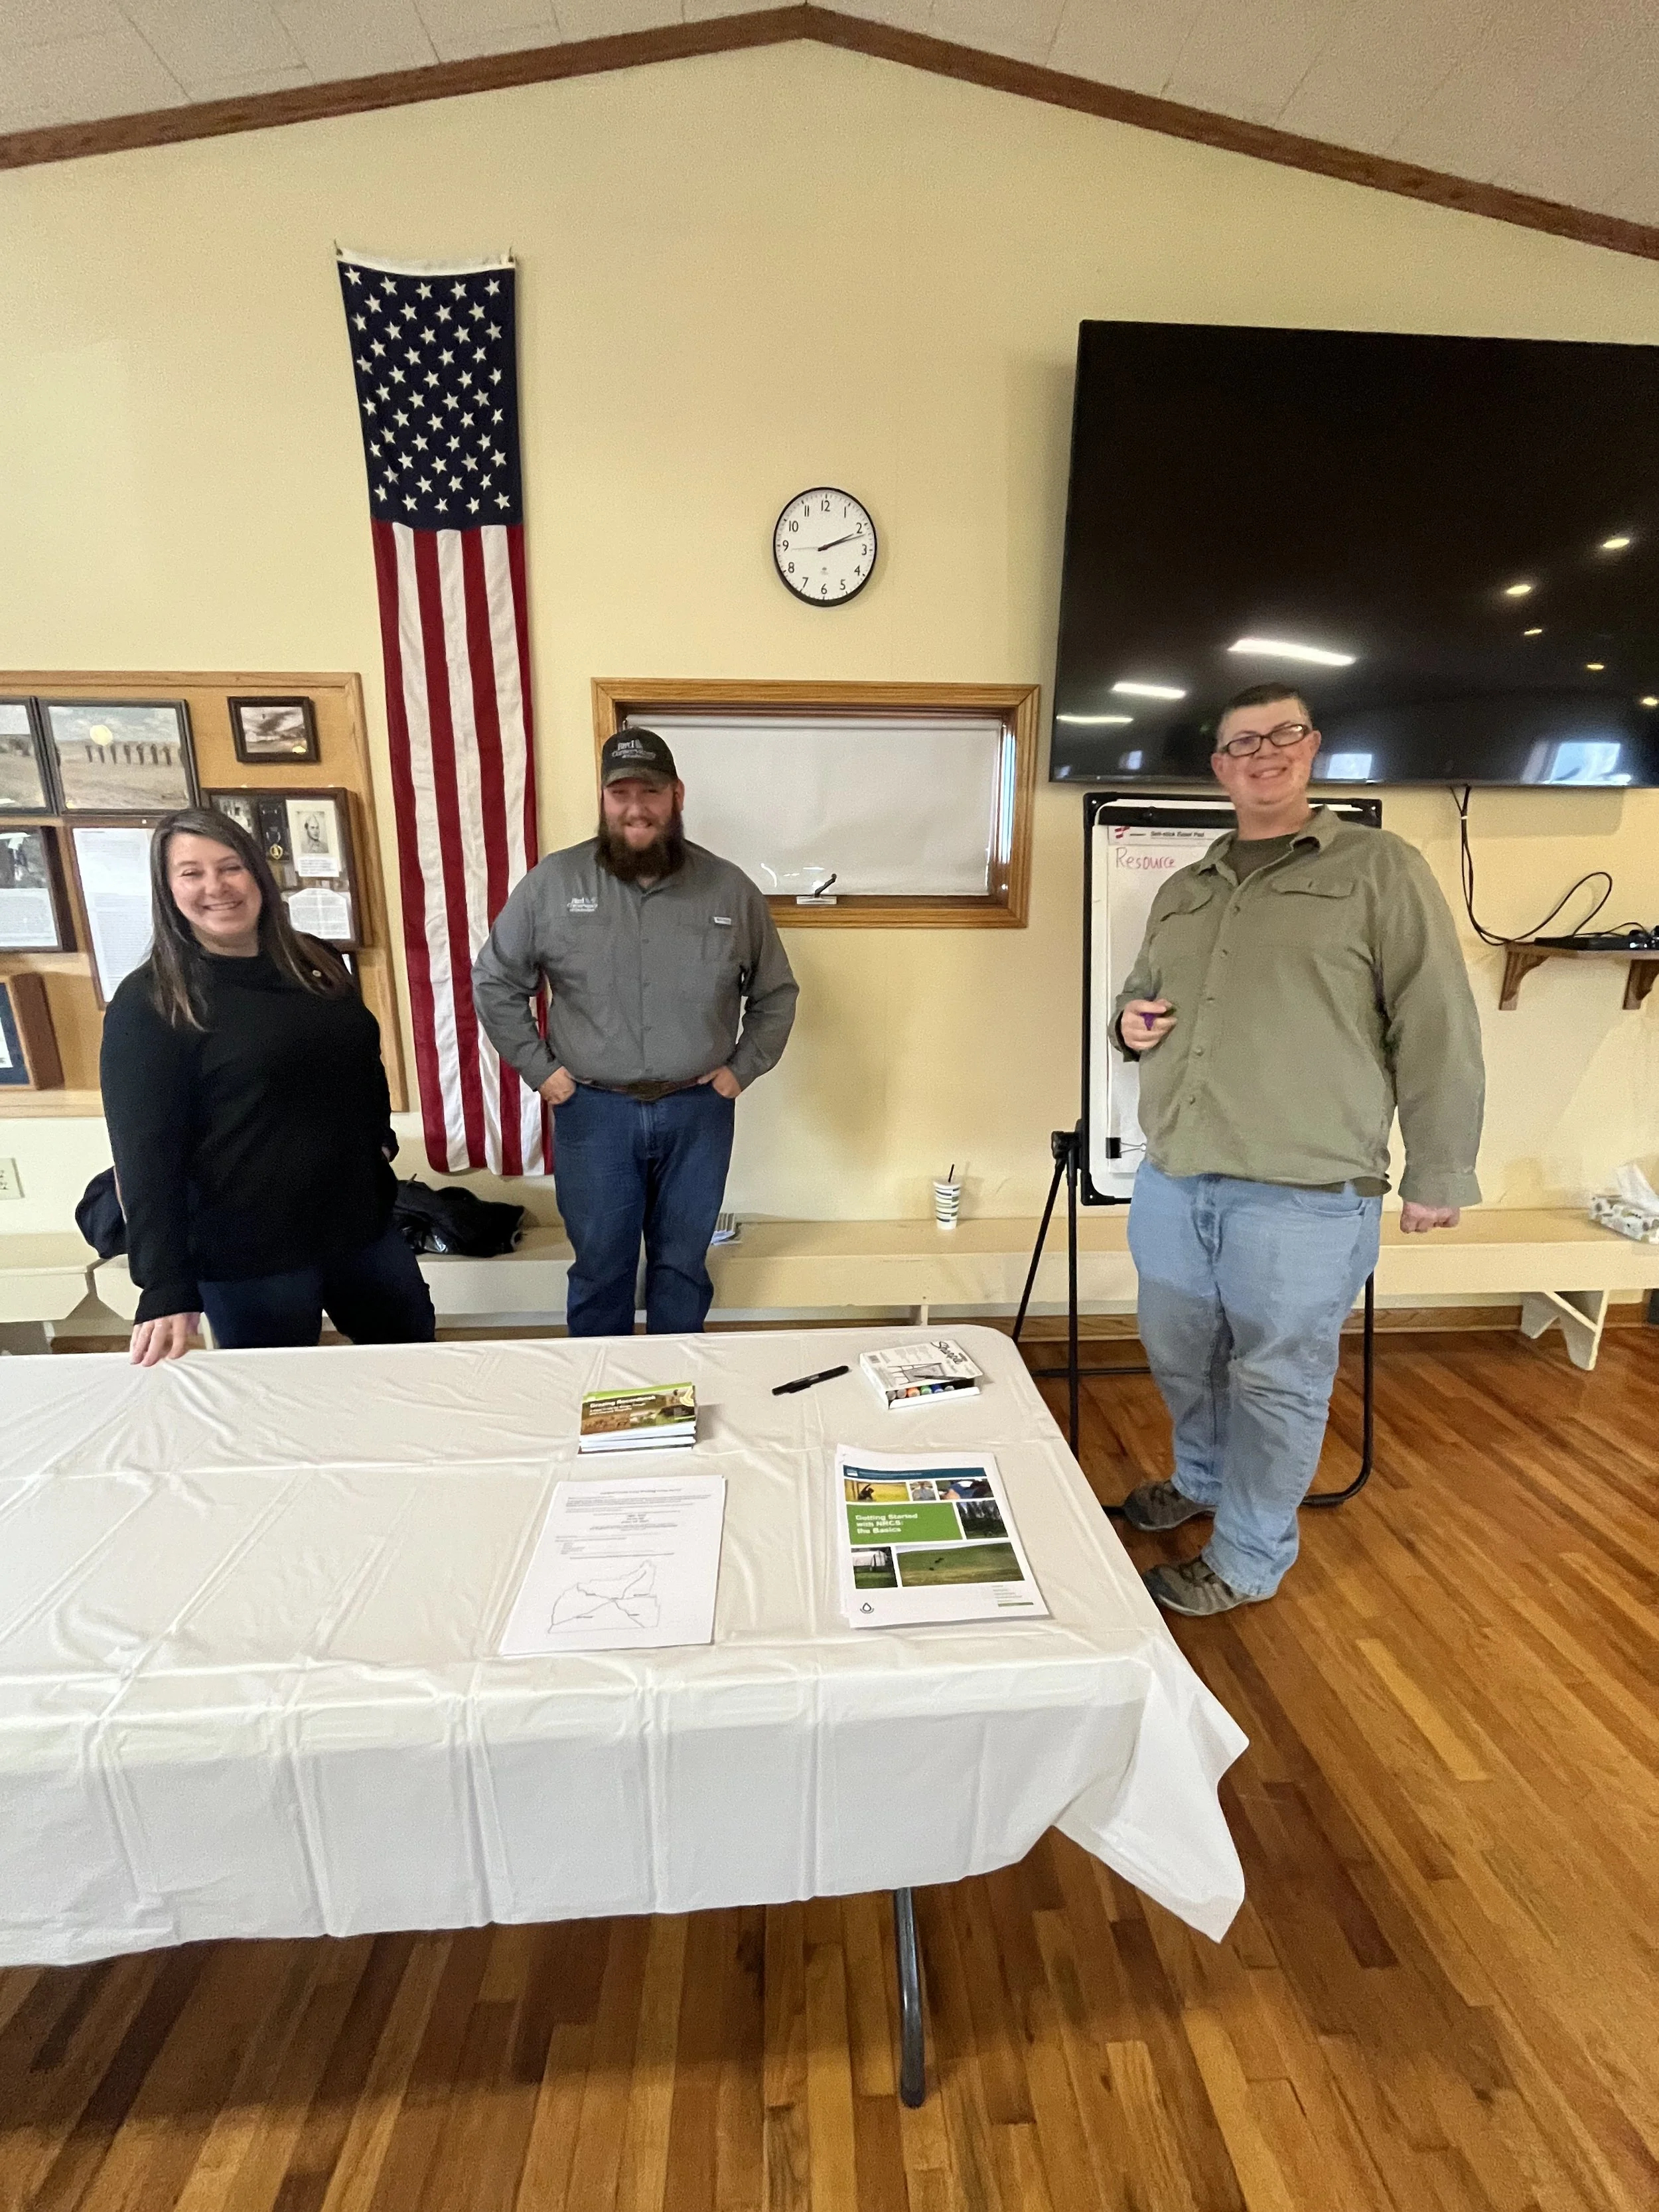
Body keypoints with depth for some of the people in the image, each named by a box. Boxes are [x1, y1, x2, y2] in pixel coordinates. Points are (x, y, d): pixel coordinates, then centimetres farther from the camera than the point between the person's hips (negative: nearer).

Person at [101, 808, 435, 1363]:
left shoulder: (315, 964, 5)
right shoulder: (148, 1003, -11)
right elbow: (145, 1154, -15)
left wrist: (381, 1142, 12)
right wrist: (166, 1289, -20)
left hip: (361, 1220, 5)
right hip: (247, 1255, -5)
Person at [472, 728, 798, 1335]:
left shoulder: (730, 888, -2)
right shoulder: (553, 881, -5)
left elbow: (775, 992, 8)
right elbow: (494, 980, 4)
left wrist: (742, 1068, 0)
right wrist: (539, 1068, -1)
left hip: (698, 1111, 1)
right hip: (592, 1111, 0)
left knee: (683, 1265, 16)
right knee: (599, 1268, 14)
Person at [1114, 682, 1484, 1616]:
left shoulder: (1381, 867, -1)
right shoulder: (1183, 891, 15)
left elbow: (1437, 1029, -4)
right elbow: (1138, 994, 27)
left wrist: (1439, 1174, -6)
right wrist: (1130, 1021, 3)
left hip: (1303, 1195, -5)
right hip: (1172, 1182, 6)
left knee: (1277, 1379, 8)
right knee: (1181, 1354, 19)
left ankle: (1248, 1562, 28)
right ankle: (1203, 1479, 46)